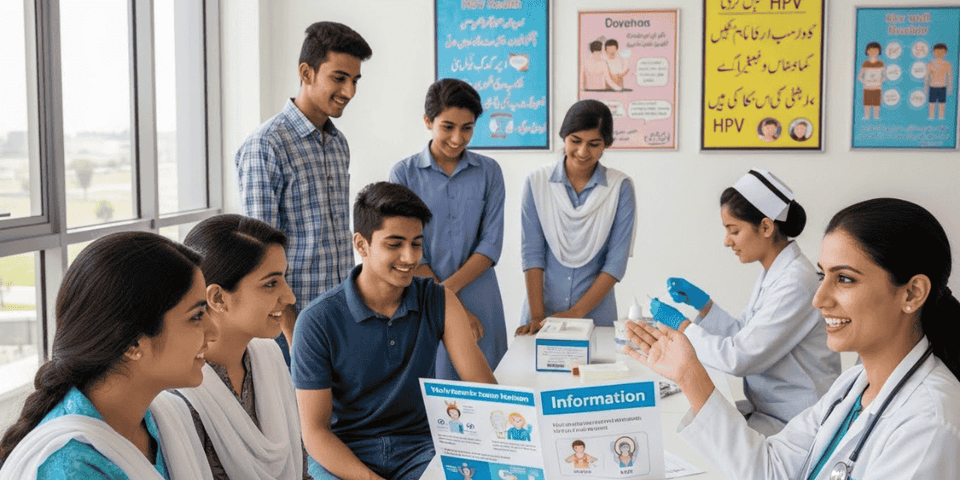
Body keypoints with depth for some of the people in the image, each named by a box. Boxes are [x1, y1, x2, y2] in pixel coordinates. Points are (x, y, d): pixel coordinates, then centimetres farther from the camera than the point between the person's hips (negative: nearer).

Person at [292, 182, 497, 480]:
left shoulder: (438, 302, -2)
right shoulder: (318, 321, -11)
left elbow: (484, 388, -8)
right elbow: (314, 431, -10)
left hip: (419, 448, 2)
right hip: (341, 455, -2)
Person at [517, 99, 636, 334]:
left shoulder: (620, 187, -5)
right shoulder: (536, 181, -2)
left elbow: (616, 261, -7)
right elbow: (532, 252, -6)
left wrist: (576, 313, -14)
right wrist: (537, 316, -13)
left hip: (595, 313, 0)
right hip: (542, 306, 0)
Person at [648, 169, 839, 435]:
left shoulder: (796, 283, -22)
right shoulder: (772, 274, 9)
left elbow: (740, 358, -23)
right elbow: (741, 334, 15)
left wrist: (681, 325, -12)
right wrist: (700, 301, 6)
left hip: (793, 424, -8)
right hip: (764, 409, 8)